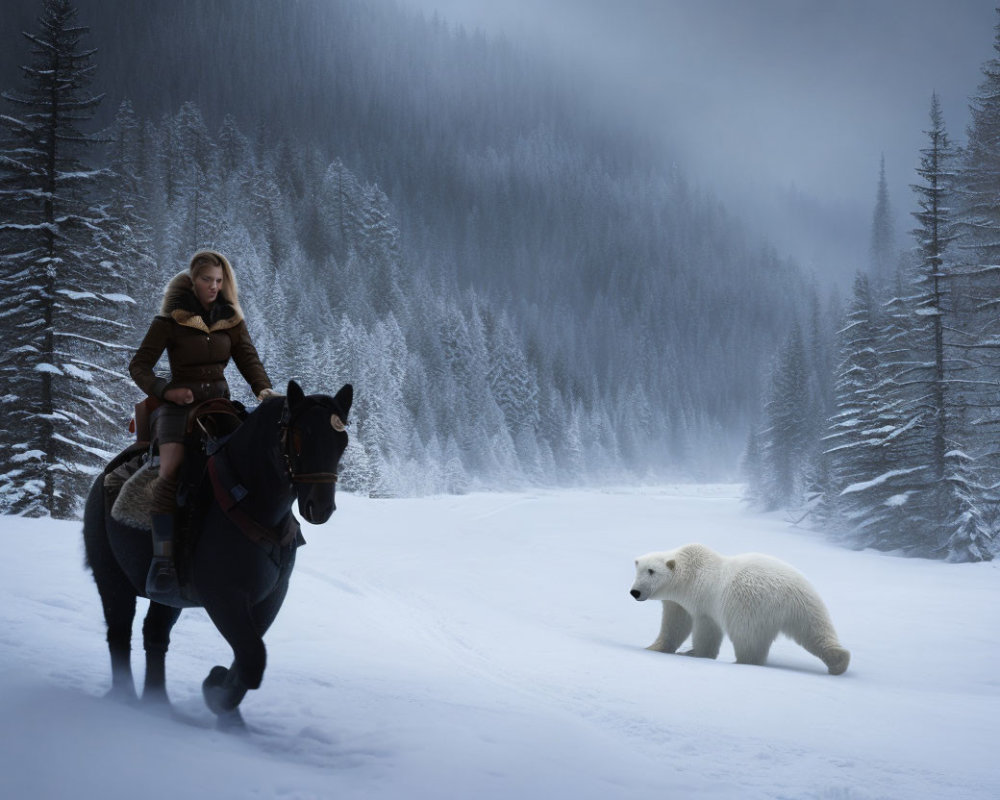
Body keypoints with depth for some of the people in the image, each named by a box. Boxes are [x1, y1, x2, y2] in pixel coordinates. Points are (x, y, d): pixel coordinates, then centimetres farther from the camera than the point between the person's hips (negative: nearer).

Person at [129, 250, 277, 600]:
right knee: (171, 471, -27)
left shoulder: (231, 319, 11)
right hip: (179, 405, -4)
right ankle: (162, 561, -29)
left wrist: (264, 389, -16)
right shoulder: (169, 321, -1)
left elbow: (248, 359, 4)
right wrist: (164, 390, -16)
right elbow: (139, 365, 1)